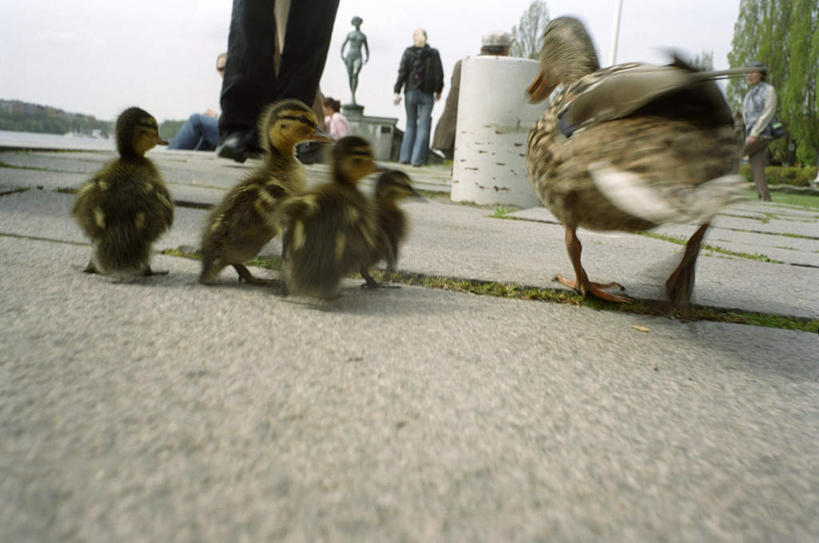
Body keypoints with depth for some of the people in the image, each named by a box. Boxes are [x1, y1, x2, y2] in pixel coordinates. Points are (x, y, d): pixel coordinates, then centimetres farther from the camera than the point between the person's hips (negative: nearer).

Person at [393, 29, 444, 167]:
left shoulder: (408, 52, -1)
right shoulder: (434, 54, -1)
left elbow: (402, 73, -6)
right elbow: (439, 75, -1)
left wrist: (397, 92, -5)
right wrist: (438, 91, 13)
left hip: (411, 93, 1)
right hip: (427, 95, -1)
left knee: (410, 125, 13)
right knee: (423, 127, 2)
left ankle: (405, 157, 10)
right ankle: (417, 159, -3)